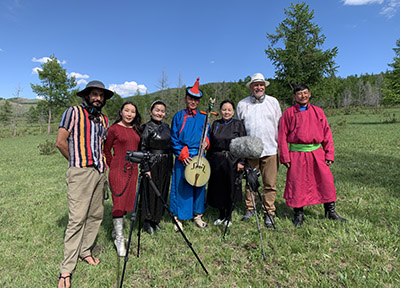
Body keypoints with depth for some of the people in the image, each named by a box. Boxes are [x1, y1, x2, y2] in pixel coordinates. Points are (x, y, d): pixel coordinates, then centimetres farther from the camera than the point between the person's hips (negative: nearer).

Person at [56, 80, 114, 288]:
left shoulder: (104, 120, 16)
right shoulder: (73, 112, -1)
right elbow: (60, 142, -5)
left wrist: (103, 163, 14)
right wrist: (77, 162, 3)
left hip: (100, 172, 6)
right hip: (81, 172, -6)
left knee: (96, 215, 10)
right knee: (77, 219, -8)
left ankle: (85, 251, 28)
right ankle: (66, 270, 2)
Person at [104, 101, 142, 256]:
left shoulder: (136, 129, 10)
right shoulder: (114, 129, -6)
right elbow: (106, 150, 0)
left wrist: (141, 167, 13)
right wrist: (113, 166, 3)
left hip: (132, 170, 6)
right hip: (118, 171, -6)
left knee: (127, 202, 13)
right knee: (119, 203, -3)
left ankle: (117, 230, 32)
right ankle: (119, 239, 8)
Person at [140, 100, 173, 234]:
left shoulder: (166, 126, 11)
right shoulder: (147, 127, -8)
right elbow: (143, 149, -11)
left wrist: (171, 166, 14)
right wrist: (146, 169, -16)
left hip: (165, 165, 7)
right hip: (152, 164, -6)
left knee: (162, 193, 12)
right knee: (150, 193, 2)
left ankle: (156, 220, 27)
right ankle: (148, 222, 19)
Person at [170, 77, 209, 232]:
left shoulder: (203, 117, 11)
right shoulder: (178, 116, 4)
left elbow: (207, 134, 16)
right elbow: (173, 139, 1)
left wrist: (206, 141, -7)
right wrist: (182, 154, -9)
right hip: (183, 157, -2)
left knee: (198, 185, 9)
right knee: (181, 186, 0)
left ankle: (197, 216, 25)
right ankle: (178, 218, 14)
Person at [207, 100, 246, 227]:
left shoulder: (238, 124, 0)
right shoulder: (215, 124, 9)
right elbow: (210, 145, 11)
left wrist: (241, 161, -10)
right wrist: (208, 161, 7)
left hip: (232, 162, -3)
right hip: (216, 162, 3)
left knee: (231, 188, 6)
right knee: (218, 188, 10)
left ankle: (228, 216, 25)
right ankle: (221, 215, 29)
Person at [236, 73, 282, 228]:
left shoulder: (273, 102, 10)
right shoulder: (242, 104, 9)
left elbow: (279, 126, 12)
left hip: (270, 150, 0)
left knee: (270, 184, 3)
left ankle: (269, 213, 16)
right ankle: (249, 209, 24)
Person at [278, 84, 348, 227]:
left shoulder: (318, 111, 11)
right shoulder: (289, 113, 3)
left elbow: (327, 133, 11)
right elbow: (283, 136, 0)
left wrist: (329, 154, 4)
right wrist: (285, 157, -6)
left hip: (317, 153, 3)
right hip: (296, 154, -2)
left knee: (326, 180, 5)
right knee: (297, 183, 3)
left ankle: (330, 212, 25)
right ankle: (298, 214, 21)